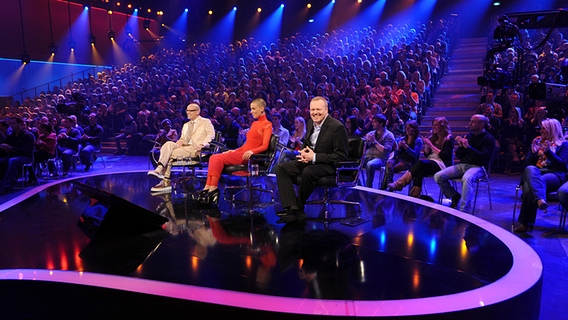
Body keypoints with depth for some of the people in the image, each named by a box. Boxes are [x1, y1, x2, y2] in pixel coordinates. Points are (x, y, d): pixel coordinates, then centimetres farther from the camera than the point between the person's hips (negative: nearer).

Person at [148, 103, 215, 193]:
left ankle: (166, 181, -24)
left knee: (170, 153, -25)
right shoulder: (186, 125, 30)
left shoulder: (206, 122, 9)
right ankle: (160, 169, -34)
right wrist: (180, 141, 2)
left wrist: (202, 144, -23)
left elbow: (211, 134, -7)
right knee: (168, 144, -24)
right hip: (184, 146, 6)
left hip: (196, 149, -6)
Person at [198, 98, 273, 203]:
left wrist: (252, 151, -26)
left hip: (249, 156, -8)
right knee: (213, 157, -12)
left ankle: (213, 189, -24)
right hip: (242, 152, 8)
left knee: (219, 159, -23)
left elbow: (264, 146, -10)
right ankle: (208, 188, -24)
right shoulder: (254, 124, 26)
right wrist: (235, 151, 14)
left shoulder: (267, 125, 0)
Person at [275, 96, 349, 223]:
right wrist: (304, 152, -4)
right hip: (309, 161, 8)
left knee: (308, 172, -37)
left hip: (328, 165, -8)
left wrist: (315, 157, -22)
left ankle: (299, 208, -15)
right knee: (281, 168, -9)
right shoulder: (310, 123, 7)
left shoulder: (337, 127, -15)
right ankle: (292, 208, -20)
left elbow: (341, 156, -18)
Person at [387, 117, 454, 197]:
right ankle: (414, 195, -47)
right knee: (420, 172, -32)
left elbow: (445, 156, -12)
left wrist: (431, 146, -11)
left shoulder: (449, 139, 0)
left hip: (442, 165, -5)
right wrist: (426, 145, -2)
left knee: (421, 163, -34)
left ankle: (399, 184, -43)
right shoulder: (433, 138, 19)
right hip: (430, 163, 6)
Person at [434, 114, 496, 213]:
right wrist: (461, 146, -5)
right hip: (462, 165, 6)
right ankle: (454, 196, 6)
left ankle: (464, 210, -35)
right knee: (438, 176, -14)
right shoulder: (467, 136, 16)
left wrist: (468, 147, -20)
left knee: (466, 178, -41)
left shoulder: (488, 138, 0)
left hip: (477, 167, -6)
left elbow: (485, 157, -15)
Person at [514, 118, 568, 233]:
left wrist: (548, 151, -11)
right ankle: (540, 199, -58)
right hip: (534, 173, 3)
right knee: (530, 169, -38)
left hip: (554, 175, -3)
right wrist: (533, 151, -1)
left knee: (530, 187, -38)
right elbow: (527, 162, 18)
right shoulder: (537, 141, 26)